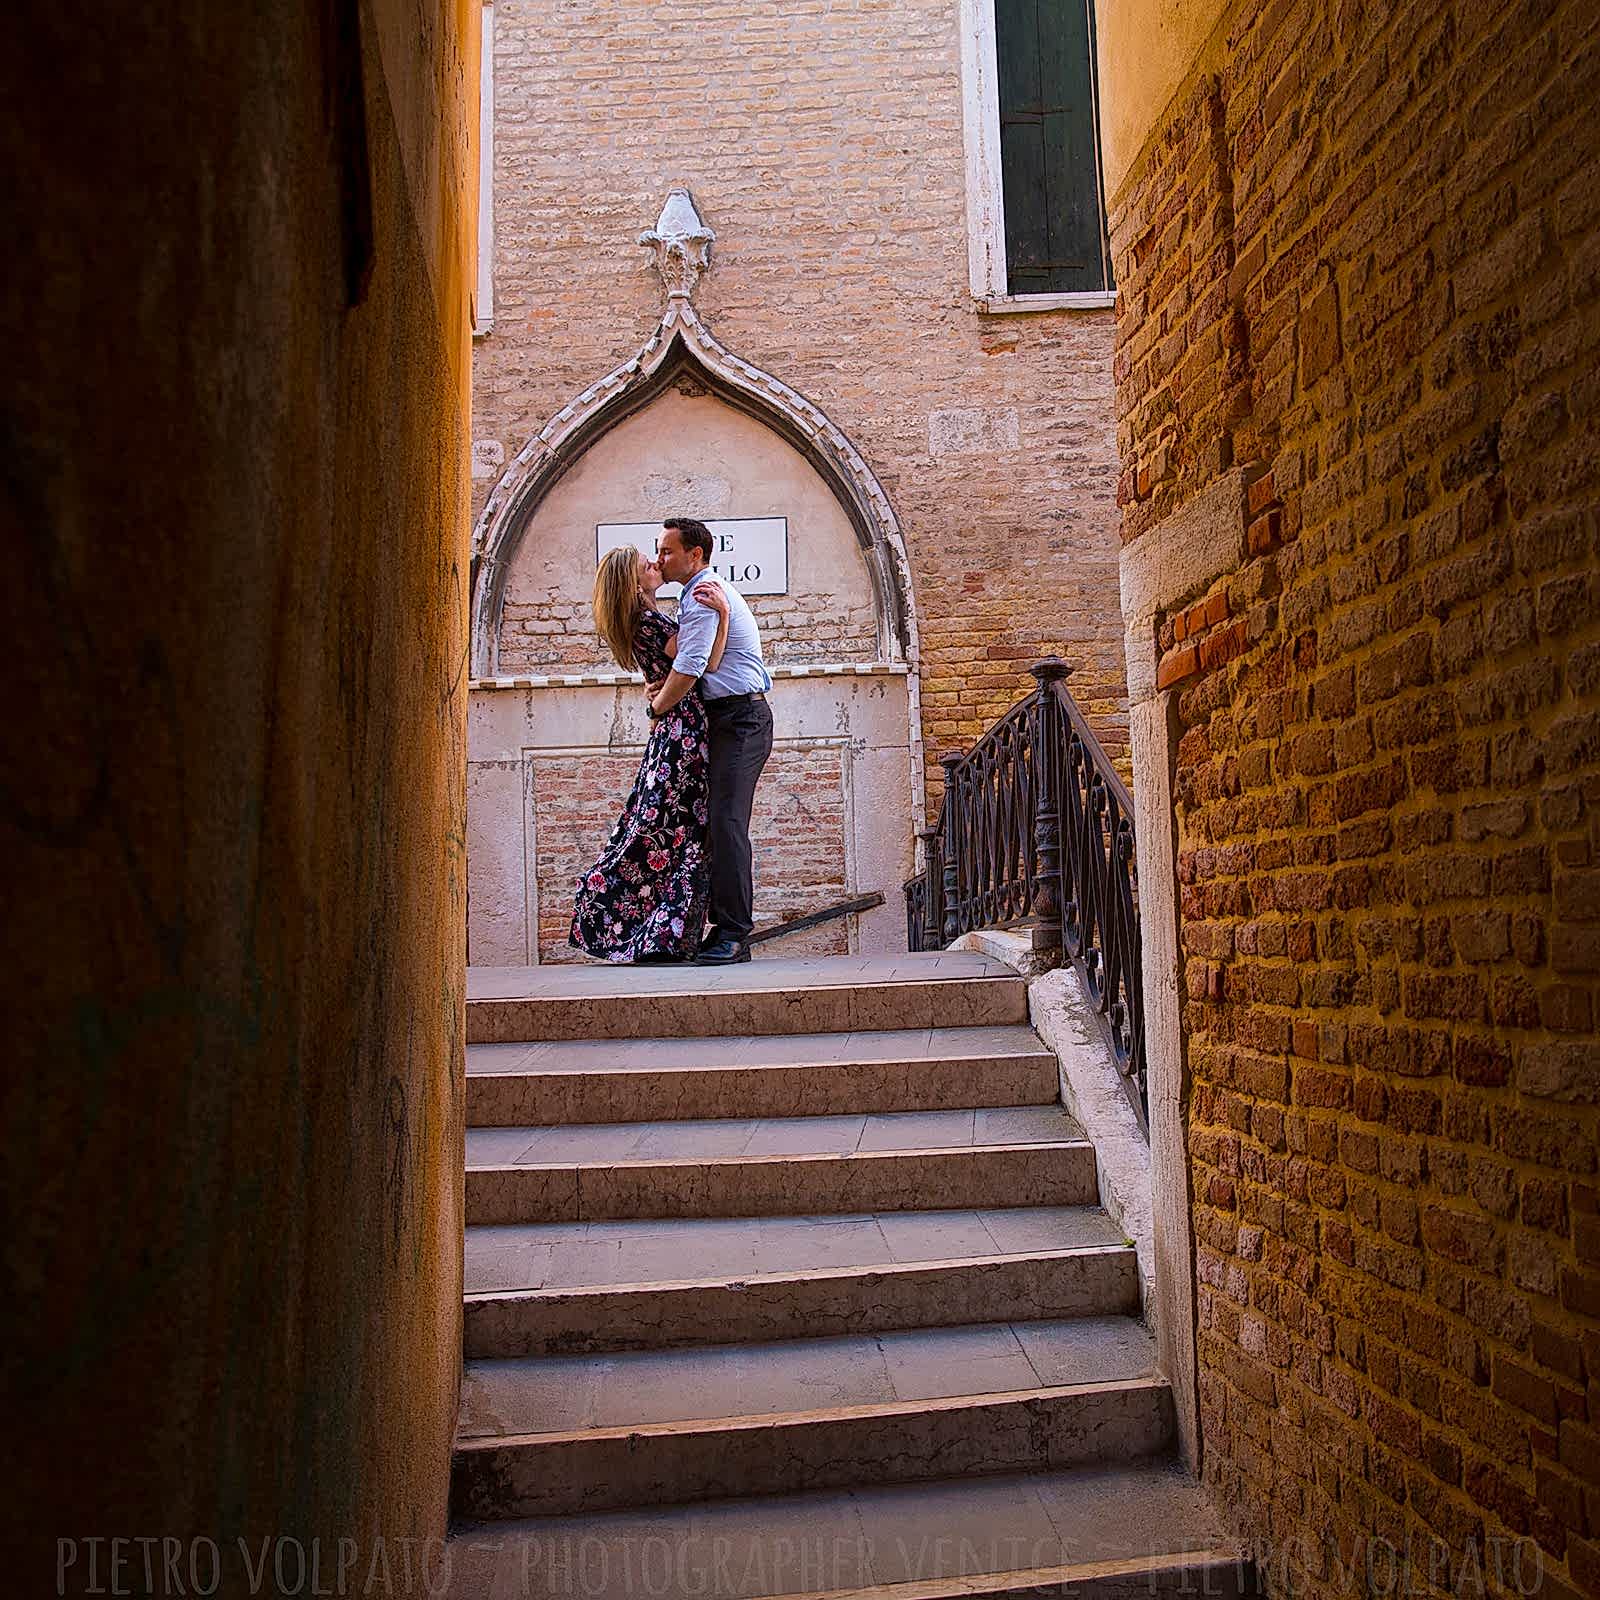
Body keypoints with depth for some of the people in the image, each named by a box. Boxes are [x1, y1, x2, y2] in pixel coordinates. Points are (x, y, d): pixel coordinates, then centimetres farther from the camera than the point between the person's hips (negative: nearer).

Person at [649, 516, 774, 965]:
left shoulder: (703, 597, -13)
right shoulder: (708, 591, 20)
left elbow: (689, 670, -18)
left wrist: (658, 706, -1)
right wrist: (664, 683, 8)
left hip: (740, 720, -11)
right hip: (729, 719, 11)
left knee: (726, 822, -14)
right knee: (714, 822, 8)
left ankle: (735, 936, -11)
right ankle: (722, 925, 11)